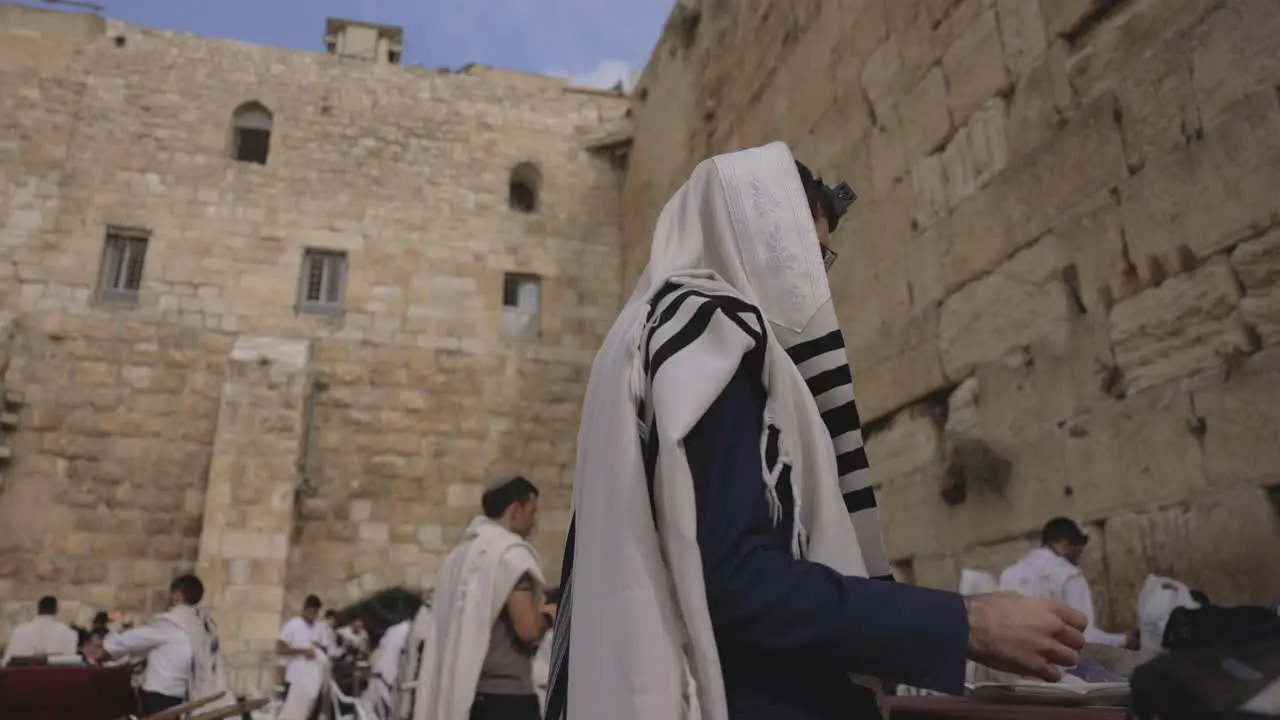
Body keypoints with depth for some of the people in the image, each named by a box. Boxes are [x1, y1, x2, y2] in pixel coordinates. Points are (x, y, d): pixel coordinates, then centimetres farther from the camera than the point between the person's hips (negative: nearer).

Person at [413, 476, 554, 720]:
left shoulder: (460, 553, 13)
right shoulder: (512, 552, -12)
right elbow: (528, 629, -19)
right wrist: (548, 615, 1)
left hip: (461, 691, 8)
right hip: (505, 693, -8)